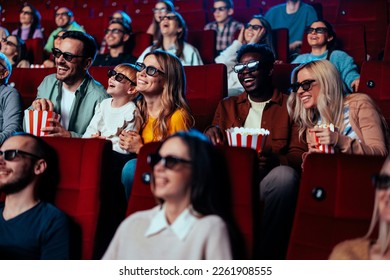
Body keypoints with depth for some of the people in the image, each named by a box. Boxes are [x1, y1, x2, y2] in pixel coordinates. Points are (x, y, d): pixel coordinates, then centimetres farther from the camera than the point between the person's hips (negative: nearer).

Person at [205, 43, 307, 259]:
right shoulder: (227, 106, 23)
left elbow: (299, 155, 2)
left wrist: (274, 160, -22)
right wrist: (211, 135, -7)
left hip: (268, 180, -2)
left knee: (285, 174, -36)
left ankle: (267, 256, -26)